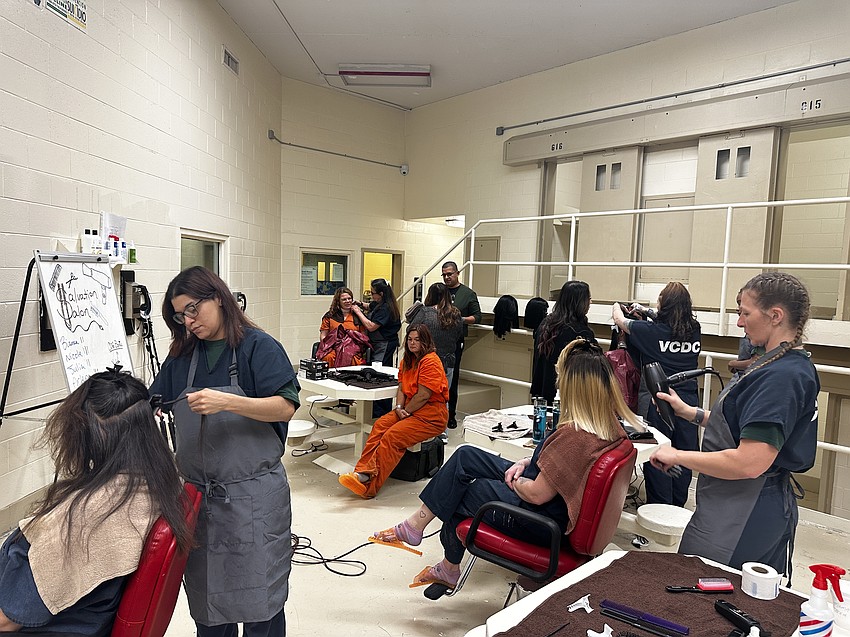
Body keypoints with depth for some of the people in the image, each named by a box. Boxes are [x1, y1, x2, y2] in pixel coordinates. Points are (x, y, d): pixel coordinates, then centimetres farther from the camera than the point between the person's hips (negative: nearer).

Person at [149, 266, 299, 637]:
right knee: (204, 593, 17)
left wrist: (226, 402, -29)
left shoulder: (258, 346, -8)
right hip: (198, 493, 5)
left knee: (257, 598, 5)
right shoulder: (181, 355, 9)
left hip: (252, 494, -5)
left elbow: (285, 408, -18)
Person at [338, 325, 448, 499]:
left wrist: (405, 411, -9)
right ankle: (362, 472, -25)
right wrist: (399, 408, -6)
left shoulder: (430, 361, -14)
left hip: (432, 414, -8)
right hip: (410, 410, 8)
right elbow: (402, 388, 12)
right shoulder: (407, 360, 16)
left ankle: (369, 487, -23)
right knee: (380, 425, -17)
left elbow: (424, 395, -18)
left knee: (392, 436, -24)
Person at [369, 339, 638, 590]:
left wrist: (514, 481, -6)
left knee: (457, 495, 8)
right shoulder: (611, 424, -4)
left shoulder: (575, 434, -33)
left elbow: (536, 494, -25)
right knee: (465, 455, 6)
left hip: (543, 522, -9)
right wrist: (525, 463, 1)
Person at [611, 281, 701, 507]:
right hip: (688, 399, 4)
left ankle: (659, 506, 14)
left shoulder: (652, 330, -10)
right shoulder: (694, 330, 2)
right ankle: (678, 506, 27)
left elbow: (619, 320, 5)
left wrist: (617, 308, 28)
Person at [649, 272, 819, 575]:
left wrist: (678, 456, -18)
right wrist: (690, 412, 10)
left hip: (741, 520, -10)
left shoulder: (780, 376, -24)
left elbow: (749, 463, -29)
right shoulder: (792, 366, 9)